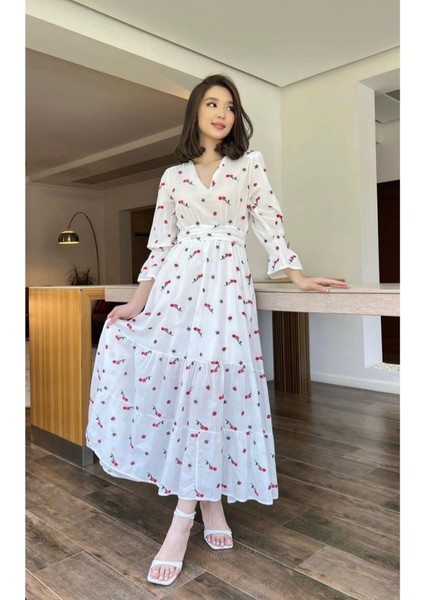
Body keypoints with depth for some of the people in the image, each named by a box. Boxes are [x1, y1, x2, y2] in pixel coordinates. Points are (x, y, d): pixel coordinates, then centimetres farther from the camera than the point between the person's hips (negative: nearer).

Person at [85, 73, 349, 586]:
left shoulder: (249, 165, 11)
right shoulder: (172, 176, 15)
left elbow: (270, 227, 8)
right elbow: (159, 244, 10)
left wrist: (296, 276, -2)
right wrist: (138, 301, 1)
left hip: (226, 285, -2)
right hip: (174, 286, 3)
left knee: (209, 386, -14)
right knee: (174, 382, -7)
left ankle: (182, 521, -4)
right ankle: (210, 502, 11)